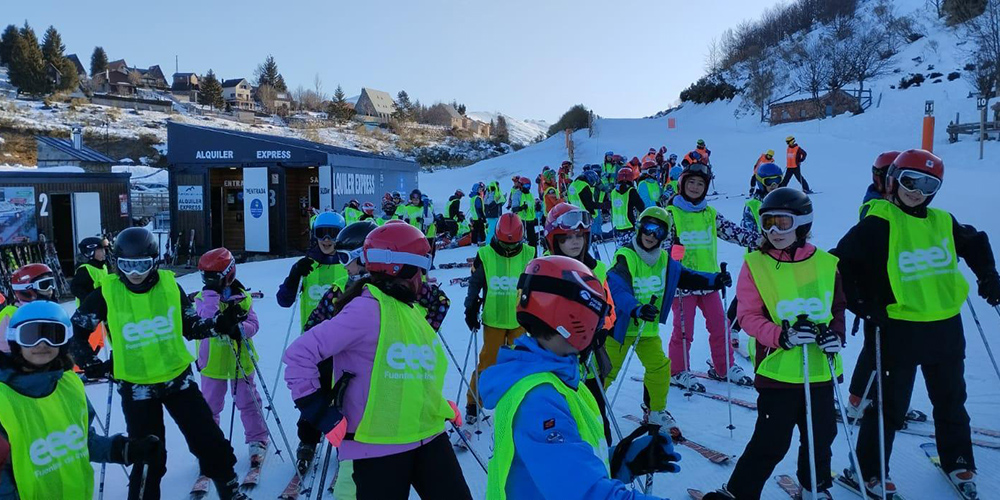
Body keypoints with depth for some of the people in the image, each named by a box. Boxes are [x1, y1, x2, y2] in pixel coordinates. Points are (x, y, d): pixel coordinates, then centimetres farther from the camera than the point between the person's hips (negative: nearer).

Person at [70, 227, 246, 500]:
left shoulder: (170, 285, -6)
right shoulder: (107, 292, -11)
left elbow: (191, 326, 5)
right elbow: (76, 330, 4)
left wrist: (220, 324, -11)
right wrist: (91, 364, -1)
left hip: (178, 378, 2)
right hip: (135, 387, -2)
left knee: (211, 442, 6)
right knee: (148, 458, 7)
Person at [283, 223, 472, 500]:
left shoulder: (413, 309, 9)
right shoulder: (367, 309, -18)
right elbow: (299, 354, -19)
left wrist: (441, 405, 13)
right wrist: (324, 416, -18)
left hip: (430, 435, 8)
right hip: (379, 445, -8)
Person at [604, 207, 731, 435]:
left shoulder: (665, 261, 0)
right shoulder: (625, 257, -20)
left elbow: (687, 277, 8)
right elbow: (617, 289, -33)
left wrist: (715, 280, -8)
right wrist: (636, 309, -50)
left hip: (649, 328, 5)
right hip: (620, 325, -5)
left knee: (660, 367, 1)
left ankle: (656, 410, 23)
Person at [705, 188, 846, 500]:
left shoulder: (826, 263, 1)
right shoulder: (755, 264, -8)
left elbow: (838, 306, 12)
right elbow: (748, 316, -9)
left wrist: (836, 333, -8)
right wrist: (782, 335, -25)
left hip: (821, 369, 4)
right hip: (777, 369, -4)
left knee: (821, 436, 19)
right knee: (772, 442, 0)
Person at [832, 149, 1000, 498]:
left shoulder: (942, 222, 6)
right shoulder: (878, 223, -12)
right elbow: (841, 263, -15)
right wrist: (862, 305, -17)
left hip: (946, 328, 6)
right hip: (897, 330, -6)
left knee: (951, 400, 21)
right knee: (890, 405, 3)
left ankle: (957, 461, 42)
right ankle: (871, 471, 18)